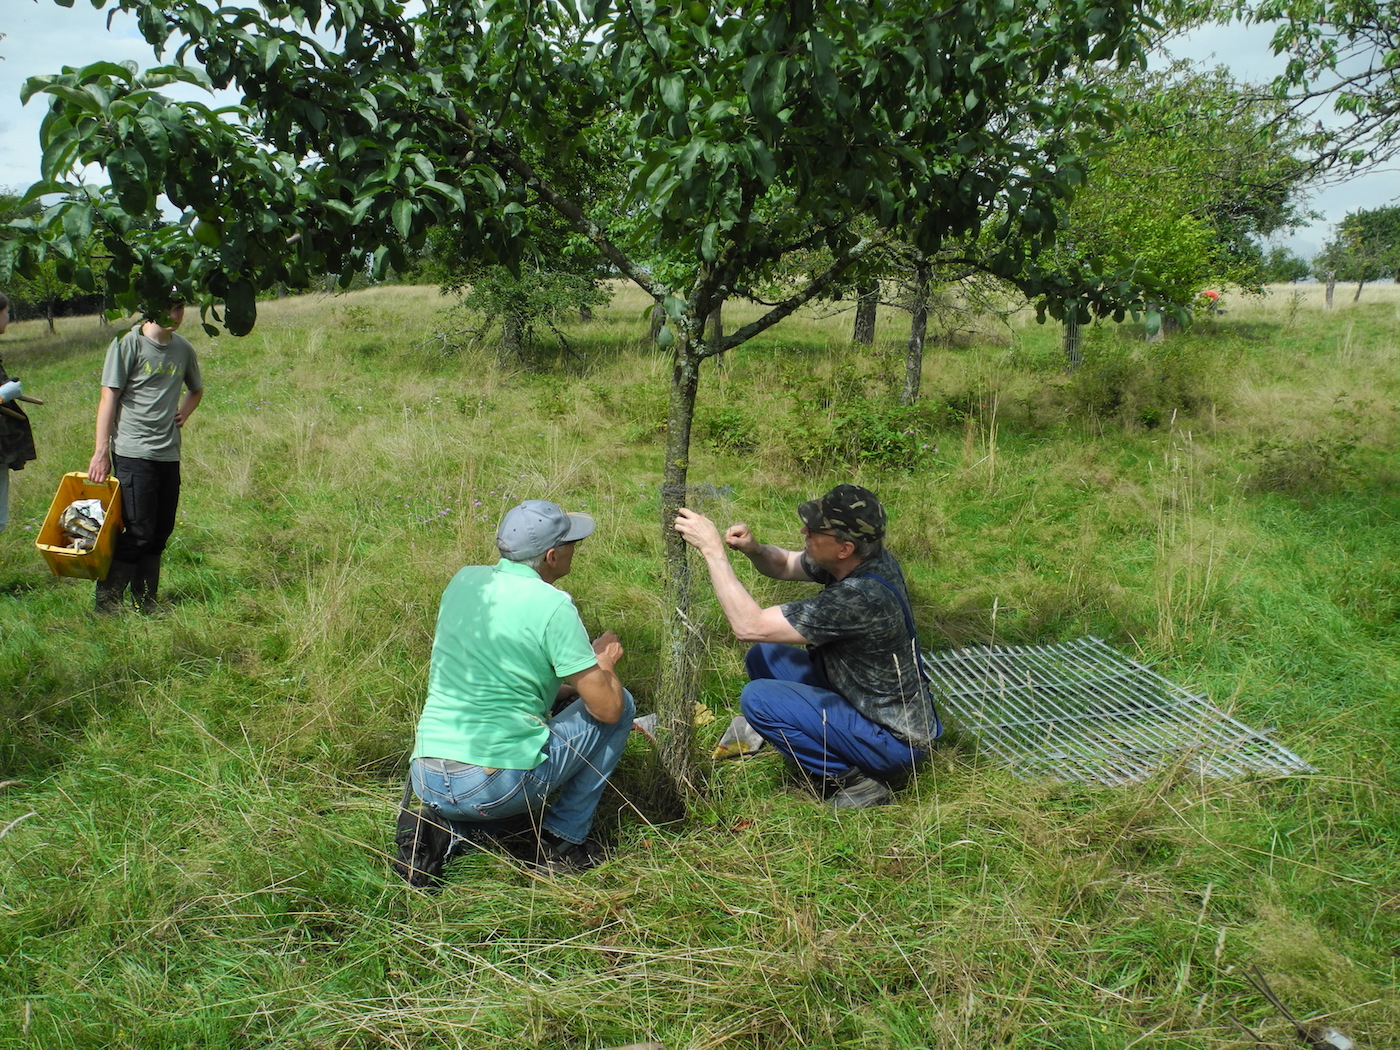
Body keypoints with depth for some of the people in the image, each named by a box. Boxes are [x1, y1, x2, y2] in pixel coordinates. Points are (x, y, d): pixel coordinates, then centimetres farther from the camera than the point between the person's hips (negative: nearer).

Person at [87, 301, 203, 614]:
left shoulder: (183, 348, 10)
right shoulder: (128, 344, -6)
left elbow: (196, 389, 30)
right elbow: (109, 398, -7)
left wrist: (183, 414, 10)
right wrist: (100, 452, -10)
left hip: (169, 454, 6)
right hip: (133, 454, -6)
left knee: (160, 533, 9)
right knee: (137, 533, -8)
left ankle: (146, 602, 22)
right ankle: (106, 601, 5)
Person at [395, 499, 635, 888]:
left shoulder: (464, 580, 9)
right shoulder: (552, 605, -11)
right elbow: (607, 708, -10)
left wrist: (562, 688, 25)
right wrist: (604, 663, 12)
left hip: (427, 780, 6)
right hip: (500, 786, -6)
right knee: (621, 704, 11)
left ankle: (444, 831, 14)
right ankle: (563, 841, 13)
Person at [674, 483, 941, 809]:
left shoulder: (862, 598, -34)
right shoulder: (866, 558, -7)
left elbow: (749, 626, -32)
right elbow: (784, 565, 10)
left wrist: (713, 550, -26)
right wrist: (752, 548, -12)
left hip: (893, 741, -9)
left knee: (758, 698, -18)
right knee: (764, 656, 8)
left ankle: (850, 779, -5)